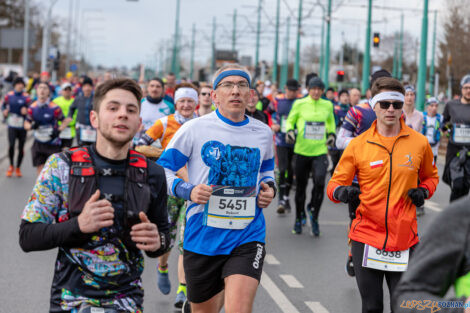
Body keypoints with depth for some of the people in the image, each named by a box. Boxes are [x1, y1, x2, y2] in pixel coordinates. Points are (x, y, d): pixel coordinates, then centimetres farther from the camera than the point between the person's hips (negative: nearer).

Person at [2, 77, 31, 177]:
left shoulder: (26, 97, -4)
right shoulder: (9, 95, 2)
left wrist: (26, 111, -26)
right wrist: (4, 111, -6)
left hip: (22, 125, 0)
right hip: (12, 125, 0)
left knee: (21, 147, 6)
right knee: (11, 145, -13)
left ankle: (18, 168, 23)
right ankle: (11, 166, 8)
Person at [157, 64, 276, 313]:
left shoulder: (263, 133, 7)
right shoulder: (195, 129, -4)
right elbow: (162, 170, 1)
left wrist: (269, 188, 6)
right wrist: (188, 190, -16)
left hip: (247, 239, 1)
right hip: (202, 237, -1)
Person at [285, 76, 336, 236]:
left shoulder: (327, 105, 5)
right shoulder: (299, 104, -1)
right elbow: (290, 120, 11)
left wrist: (331, 134, 9)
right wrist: (289, 131, -9)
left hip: (320, 151, 1)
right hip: (302, 151, 0)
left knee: (320, 181, -20)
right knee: (301, 187, 7)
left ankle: (313, 212, 2)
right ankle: (298, 219, 25)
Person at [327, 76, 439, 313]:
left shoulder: (419, 143, 2)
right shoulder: (358, 145, -1)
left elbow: (430, 176, 20)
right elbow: (335, 183, 2)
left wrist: (423, 191, -2)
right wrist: (341, 192, -21)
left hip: (404, 239, 0)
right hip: (366, 237, 0)